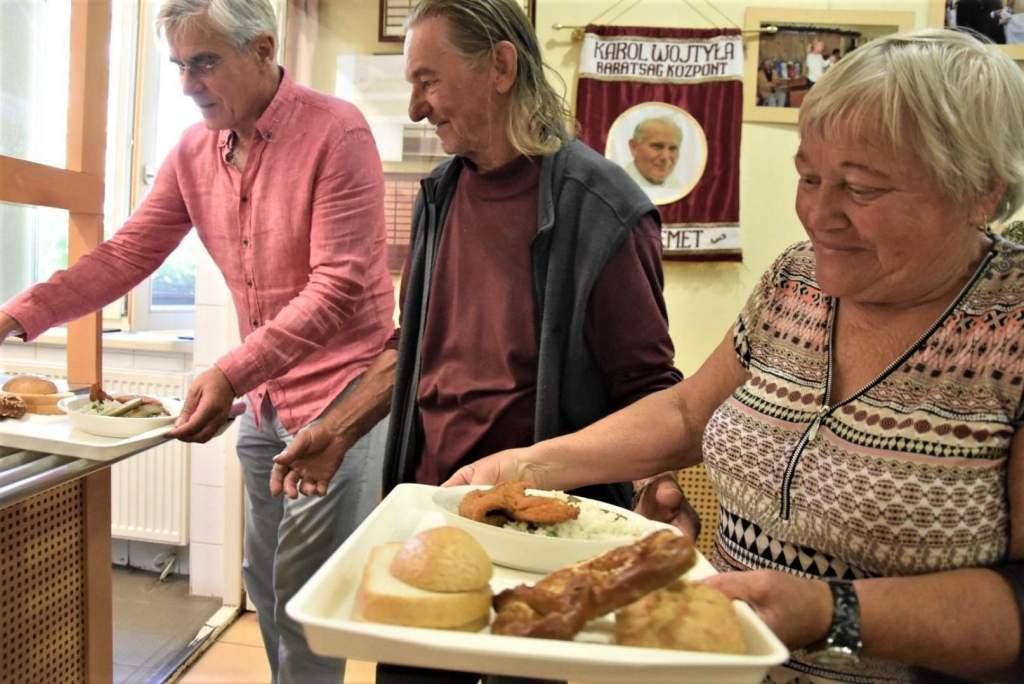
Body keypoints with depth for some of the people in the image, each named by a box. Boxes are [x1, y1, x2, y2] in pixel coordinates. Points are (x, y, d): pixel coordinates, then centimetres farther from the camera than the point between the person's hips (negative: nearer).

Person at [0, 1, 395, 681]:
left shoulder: (335, 131, -16)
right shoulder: (193, 151, 4)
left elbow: (339, 287, -21)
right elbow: (125, 255, 6)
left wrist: (231, 373, -28)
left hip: (339, 397, -6)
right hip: (263, 403, 7)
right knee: (265, 582, 18)